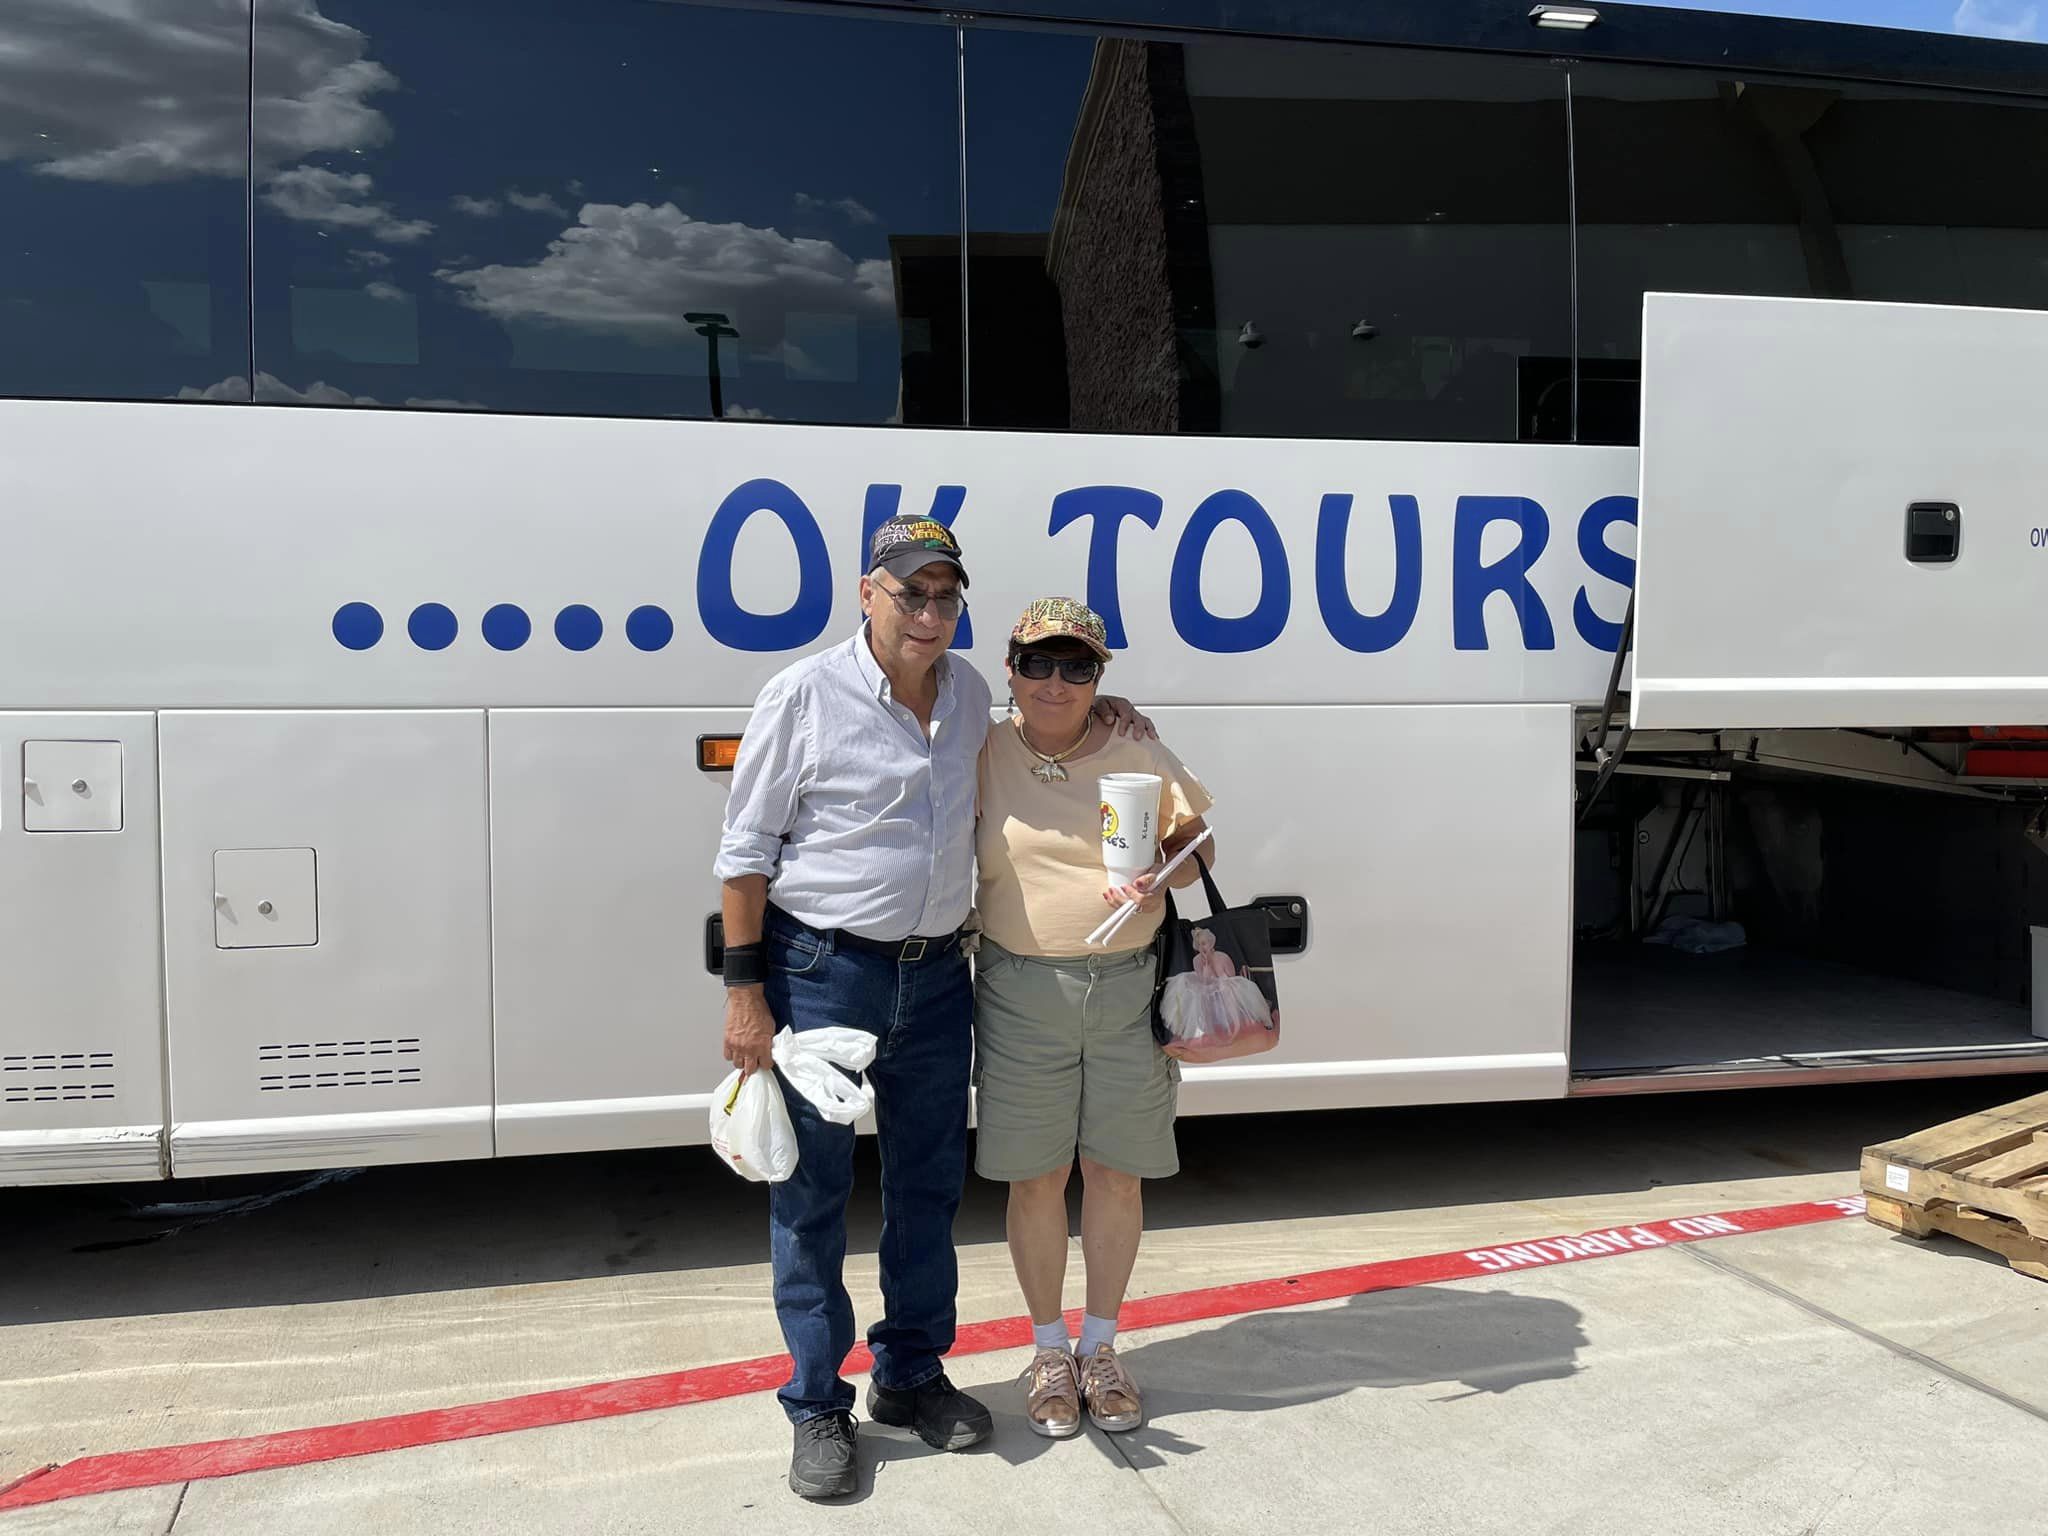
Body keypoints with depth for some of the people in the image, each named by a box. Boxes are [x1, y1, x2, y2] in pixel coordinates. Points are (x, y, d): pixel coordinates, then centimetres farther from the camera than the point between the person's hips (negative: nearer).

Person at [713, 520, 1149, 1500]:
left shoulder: (969, 692, 7)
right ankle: (817, 1406, 21)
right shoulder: (805, 695, -10)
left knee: (929, 1182, 15)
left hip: (936, 976, 5)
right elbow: (746, 853, -7)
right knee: (813, 1191, 5)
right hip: (823, 972, -5)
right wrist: (746, 992, -11)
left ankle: (911, 1374, 34)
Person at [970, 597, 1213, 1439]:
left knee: (1116, 1173, 9)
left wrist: (1161, 876, -13)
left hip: (1129, 989, 1)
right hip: (1022, 993, 0)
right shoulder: (983, 757, 1)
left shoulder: (1138, 752, 2)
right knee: (1035, 1178, 8)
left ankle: (1100, 1347, 29)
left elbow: (1192, 842, 8)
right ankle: (1049, 1351, 28)